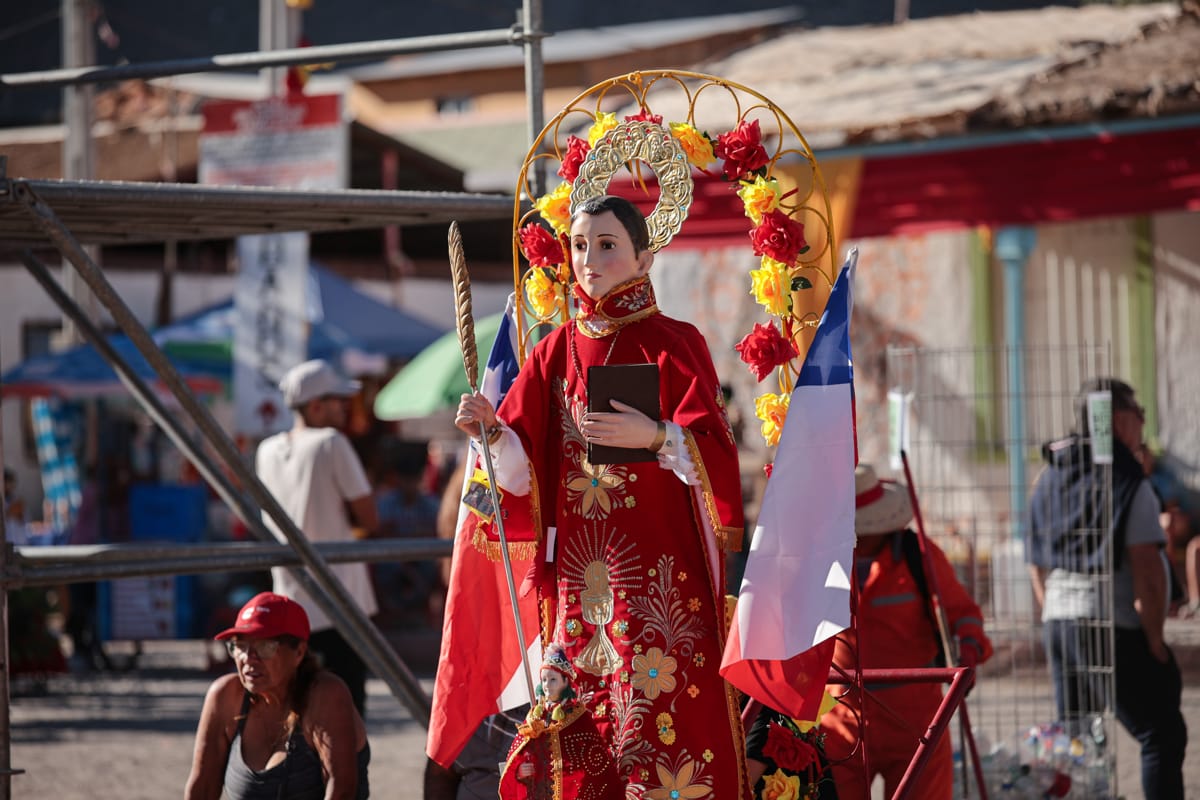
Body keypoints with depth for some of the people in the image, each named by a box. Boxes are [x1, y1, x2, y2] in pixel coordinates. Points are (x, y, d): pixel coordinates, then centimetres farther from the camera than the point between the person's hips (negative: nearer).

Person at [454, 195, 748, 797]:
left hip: (662, 572, -4)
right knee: (587, 726, 2)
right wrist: (493, 431, -10)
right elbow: (525, 475, 8)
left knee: (667, 718, -11)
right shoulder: (557, 351, 12)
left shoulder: (673, 345, 0)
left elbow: (712, 454, -12)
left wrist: (655, 437, -30)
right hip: (582, 579, 4)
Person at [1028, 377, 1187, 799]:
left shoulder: (1047, 480, 12)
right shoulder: (1128, 483, -10)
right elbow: (1146, 568, -16)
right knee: (1162, 736, -2)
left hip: (1058, 623, 7)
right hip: (1116, 628, -7)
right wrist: (1155, 639, -9)